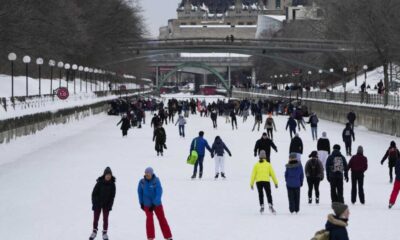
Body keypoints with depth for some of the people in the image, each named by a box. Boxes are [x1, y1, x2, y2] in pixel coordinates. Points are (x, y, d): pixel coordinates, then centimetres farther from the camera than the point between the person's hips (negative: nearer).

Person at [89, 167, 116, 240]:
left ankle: (105, 233, 14)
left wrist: (110, 205, -6)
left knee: (105, 219, 4)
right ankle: (94, 232, 22)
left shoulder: (112, 184, -7)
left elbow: (112, 196, -1)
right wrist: (94, 203, -12)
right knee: (96, 218, 5)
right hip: (98, 204, -1)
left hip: (106, 204, 1)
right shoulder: (100, 183, -13)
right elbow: (94, 193, -9)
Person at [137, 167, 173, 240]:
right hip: (147, 204, 1)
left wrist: (154, 204, -22)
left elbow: (159, 193, -19)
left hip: (157, 204, -1)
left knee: (162, 219, 6)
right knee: (149, 219, -10)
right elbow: (140, 192, 6)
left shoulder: (156, 181, -17)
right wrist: (141, 203, 6)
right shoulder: (142, 182, -8)